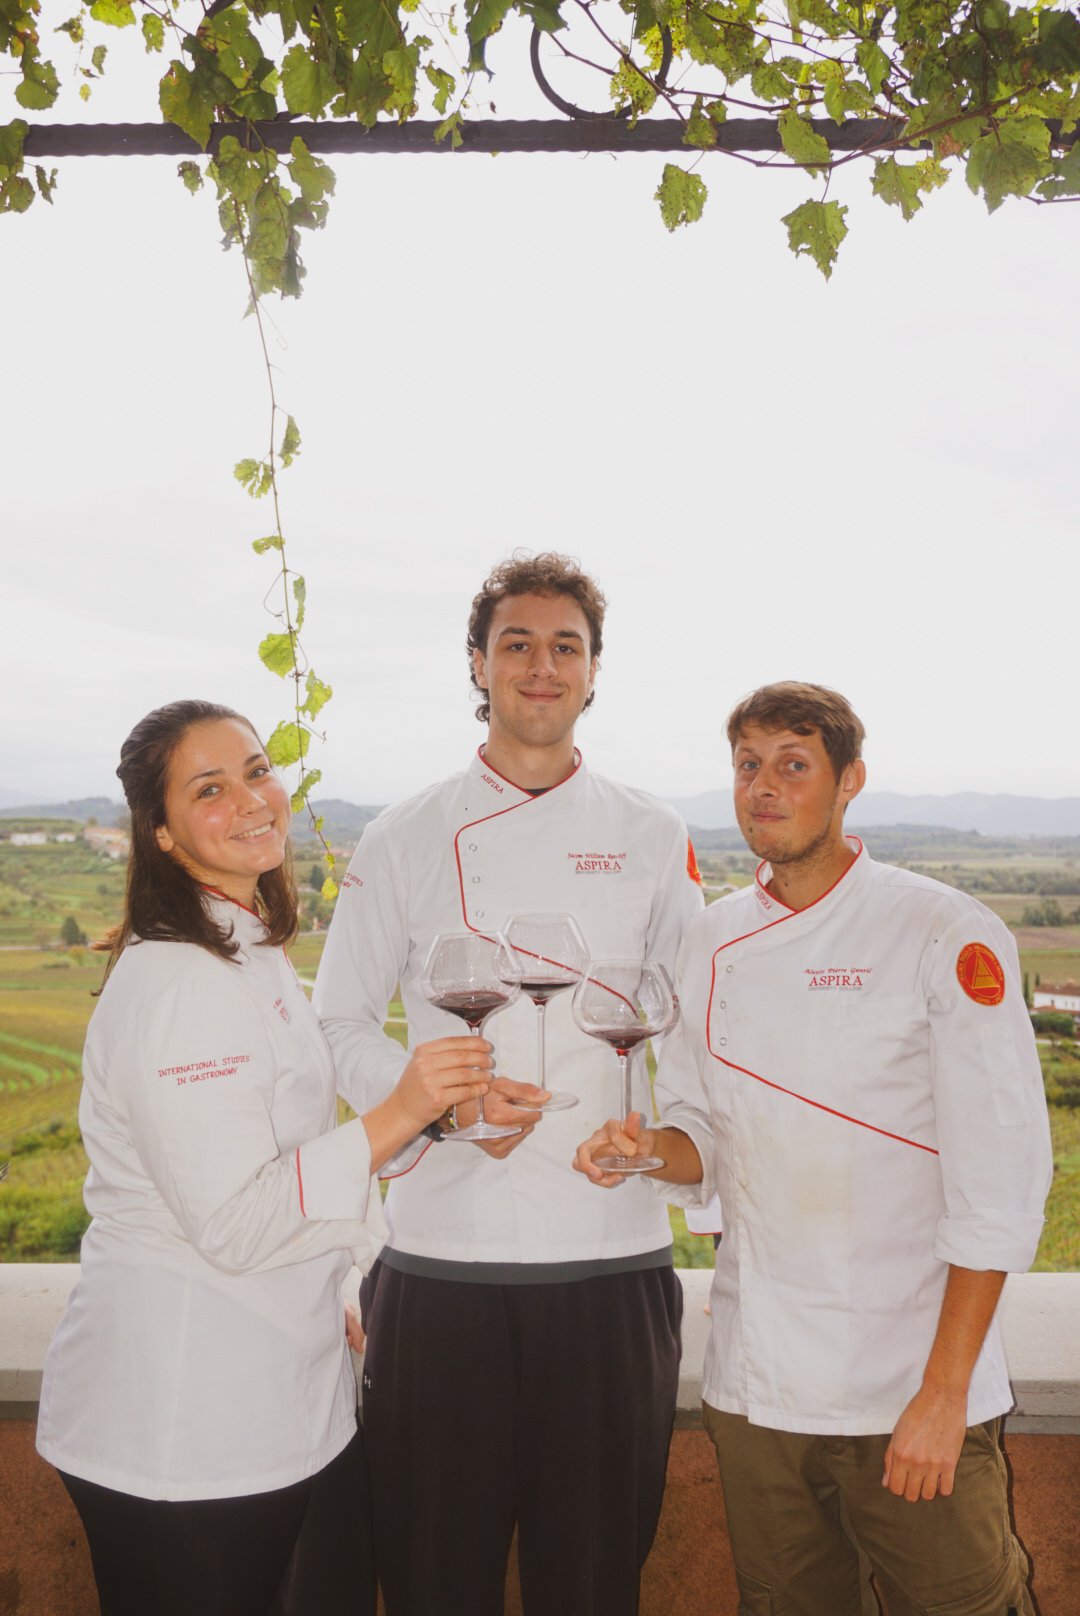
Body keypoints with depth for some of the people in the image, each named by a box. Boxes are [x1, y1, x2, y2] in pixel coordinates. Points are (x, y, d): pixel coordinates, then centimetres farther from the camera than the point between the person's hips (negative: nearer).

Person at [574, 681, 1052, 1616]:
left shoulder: (949, 939, -11)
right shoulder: (712, 943, 5)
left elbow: (1002, 1183, -12)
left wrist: (943, 1392, -14)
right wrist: (651, 1147, -10)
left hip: (910, 1391, -4)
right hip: (753, 1384, 5)